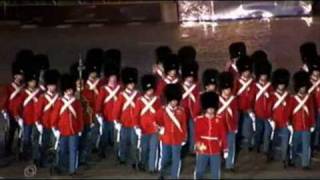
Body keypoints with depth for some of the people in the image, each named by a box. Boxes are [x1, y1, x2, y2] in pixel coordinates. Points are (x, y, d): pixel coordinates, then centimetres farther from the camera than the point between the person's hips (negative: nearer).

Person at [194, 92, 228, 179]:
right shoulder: (199, 119, -3)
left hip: (216, 151, 1)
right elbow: (197, 133, -7)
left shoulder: (219, 119, 1)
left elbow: (223, 134, 4)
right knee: (199, 171, 8)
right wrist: (198, 143, -26)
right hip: (203, 150, -1)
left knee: (216, 172, 10)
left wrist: (225, 149, 6)